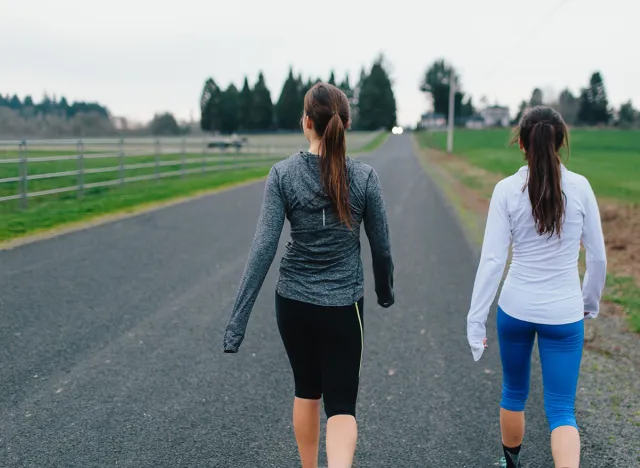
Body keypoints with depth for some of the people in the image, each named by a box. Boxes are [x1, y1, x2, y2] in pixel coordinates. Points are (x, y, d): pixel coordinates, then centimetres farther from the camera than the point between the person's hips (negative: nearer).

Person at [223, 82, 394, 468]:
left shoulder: (283, 174, -10)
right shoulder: (365, 176, -9)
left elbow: (264, 248, -16)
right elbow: (381, 246, -1)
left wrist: (238, 320, -14)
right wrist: (386, 290, 19)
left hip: (293, 302, 2)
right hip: (343, 306, -2)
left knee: (307, 390, 23)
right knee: (341, 405, 6)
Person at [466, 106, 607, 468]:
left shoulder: (507, 190, -9)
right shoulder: (579, 187, -5)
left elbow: (492, 260, -11)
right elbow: (598, 256, 2)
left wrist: (476, 320, -6)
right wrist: (591, 301, 19)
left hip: (516, 309, 1)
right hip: (565, 314, 0)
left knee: (514, 393, 23)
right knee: (562, 411, 7)